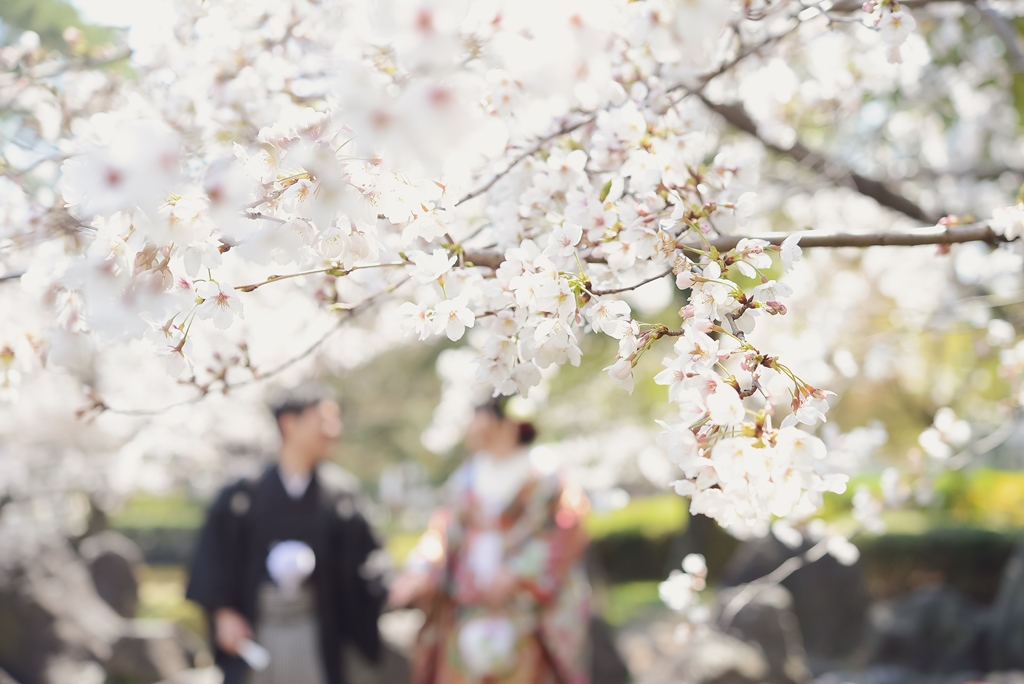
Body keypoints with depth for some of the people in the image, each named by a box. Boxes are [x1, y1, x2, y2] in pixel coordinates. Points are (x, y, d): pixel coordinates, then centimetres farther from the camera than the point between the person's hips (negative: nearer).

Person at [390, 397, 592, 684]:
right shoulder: (466, 477, 12)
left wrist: (517, 574, -17)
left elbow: (566, 536, -8)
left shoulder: (541, 476, -2)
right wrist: (420, 573, -9)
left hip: (520, 615, -4)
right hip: (469, 615, 4)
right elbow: (446, 532, 7)